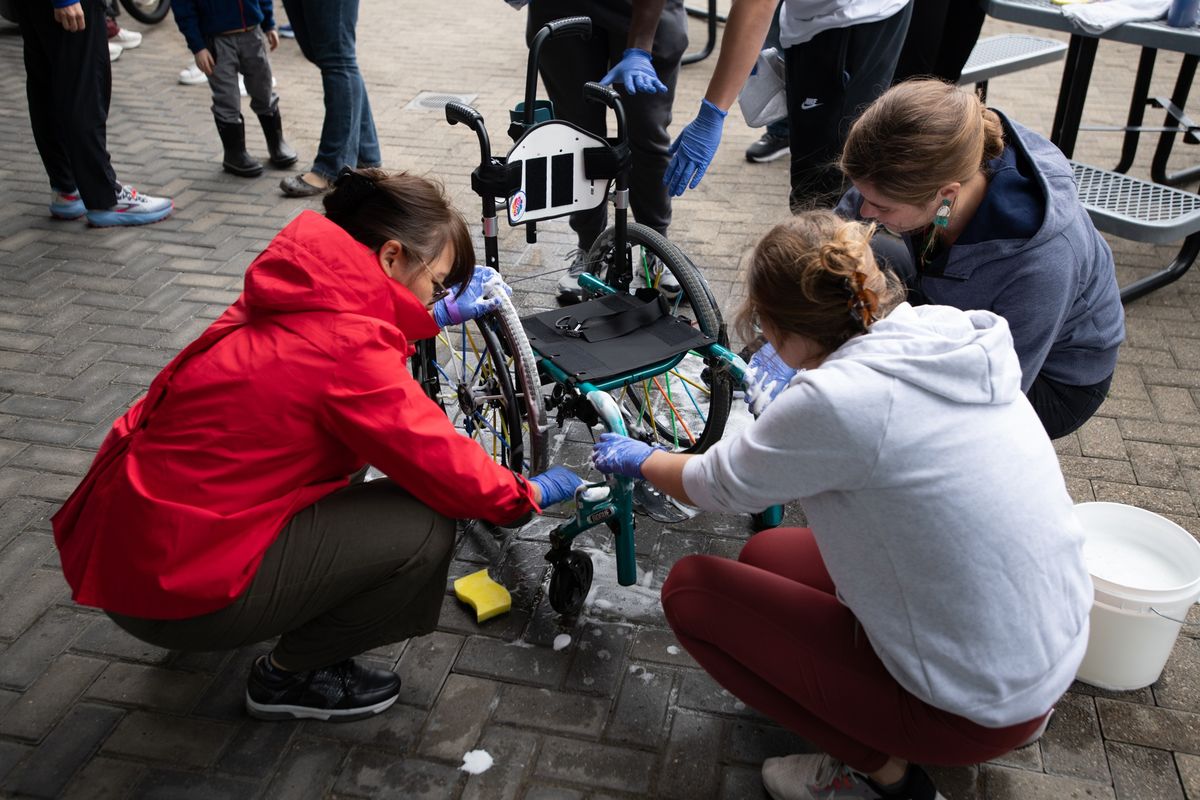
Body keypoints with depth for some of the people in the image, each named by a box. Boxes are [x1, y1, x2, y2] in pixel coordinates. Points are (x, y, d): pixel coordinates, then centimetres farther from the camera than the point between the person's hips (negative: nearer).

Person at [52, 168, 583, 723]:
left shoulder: (294, 295, 1)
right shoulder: (346, 347, -25)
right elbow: (440, 463, -17)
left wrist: (441, 313, 20)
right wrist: (530, 493, 0)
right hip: (173, 583, -9)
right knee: (424, 529, -13)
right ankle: (291, 677, 9)